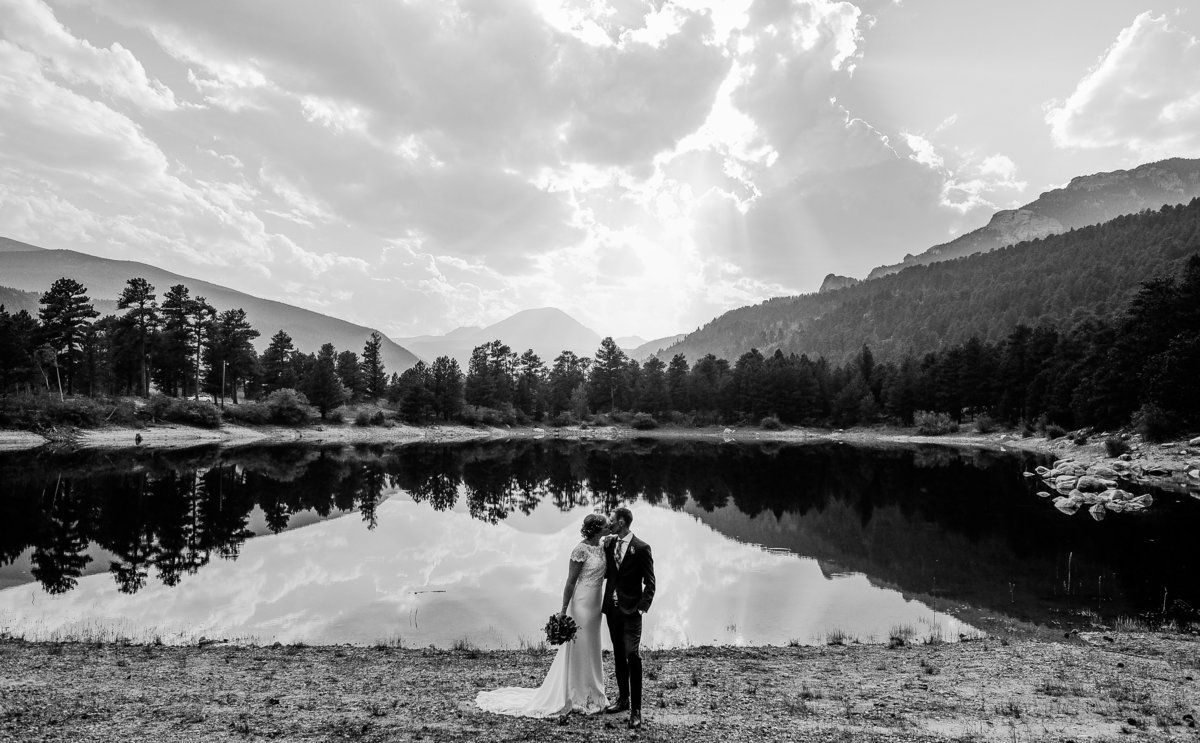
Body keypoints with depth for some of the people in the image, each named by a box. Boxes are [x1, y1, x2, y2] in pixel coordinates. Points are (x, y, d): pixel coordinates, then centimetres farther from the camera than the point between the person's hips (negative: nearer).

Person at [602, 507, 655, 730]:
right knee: (618, 656, 16)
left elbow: (649, 583, -8)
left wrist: (642, 608, -16)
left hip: (630, 611, -6)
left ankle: (636, 710, 0)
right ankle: (623, 699, 29)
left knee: (632, 658, -7)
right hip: (612, 608, 6)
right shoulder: (609, 545, 7)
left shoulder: (641, 548, -10)